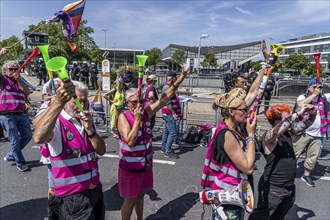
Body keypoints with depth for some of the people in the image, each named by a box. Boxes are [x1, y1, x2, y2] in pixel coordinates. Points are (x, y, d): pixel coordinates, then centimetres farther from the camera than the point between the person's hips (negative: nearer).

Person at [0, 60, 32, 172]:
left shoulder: (19, 81, 18)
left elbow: (27, 93, 3)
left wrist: (19, 80, -7)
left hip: (20, 114, 6)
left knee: (27, 135, 13)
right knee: (14, 141, 2)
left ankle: (10, 155, 32)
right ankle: (20, 163, 18)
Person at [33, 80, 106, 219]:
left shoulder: (87, 121, 4)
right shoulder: (56, 122, -16)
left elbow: (101, 151, -2)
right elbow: (38, 138, -40)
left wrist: (90, 129, -18)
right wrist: (58, 102, -50)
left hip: (95, 189, 7)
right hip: (73, 196, -7)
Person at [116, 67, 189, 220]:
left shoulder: (146, 112, -5)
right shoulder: (123, 117, -19)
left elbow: (165, 98, -5)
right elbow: (130, 142, -29)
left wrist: (180, 79, -8)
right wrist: (137, 119, -30)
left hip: (146, 164, 6)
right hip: (130, 167, -5)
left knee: (141, 195, 24)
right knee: (130, 200, 10)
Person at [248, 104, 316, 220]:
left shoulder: (287, 132, 0)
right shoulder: (269, 136, -22)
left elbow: (306, 123, 9)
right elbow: (277, 131, -44)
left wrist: (312, 114, -13)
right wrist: (298, 113, -40)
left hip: (289, 187, 8)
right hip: (273, 189, -8)